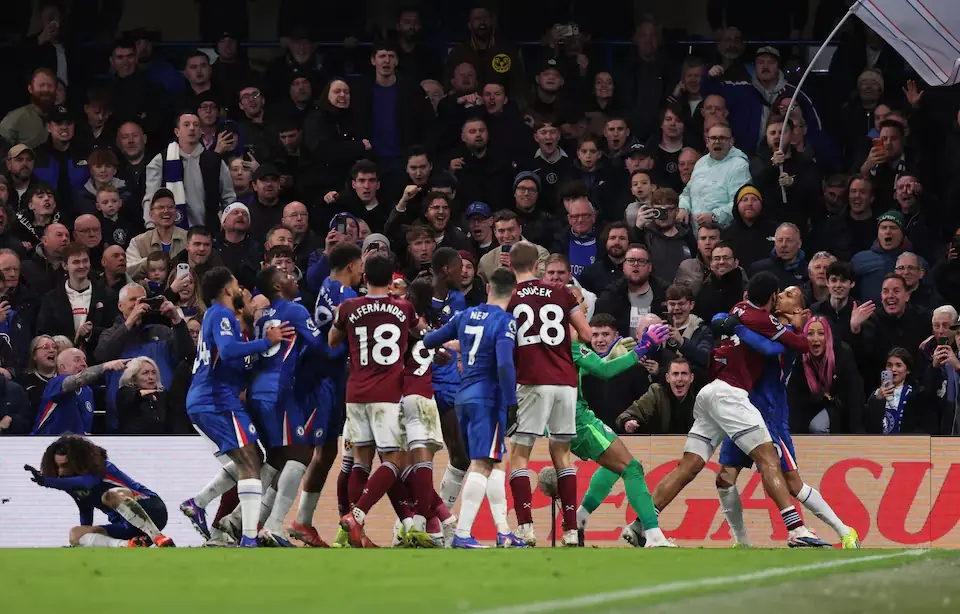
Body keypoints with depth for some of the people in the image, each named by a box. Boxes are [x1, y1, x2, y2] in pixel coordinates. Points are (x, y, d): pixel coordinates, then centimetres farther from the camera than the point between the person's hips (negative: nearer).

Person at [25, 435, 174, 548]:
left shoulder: (100, 468, -15)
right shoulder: (73, 484, 8)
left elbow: (86, 482, -38)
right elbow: (86, 516, 19)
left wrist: (46, 481, -48)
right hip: (126, 527, 8)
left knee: (111, 495, -36)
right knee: (75, 534, -11)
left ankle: (161, 540, -43)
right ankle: (130, 545, -33)